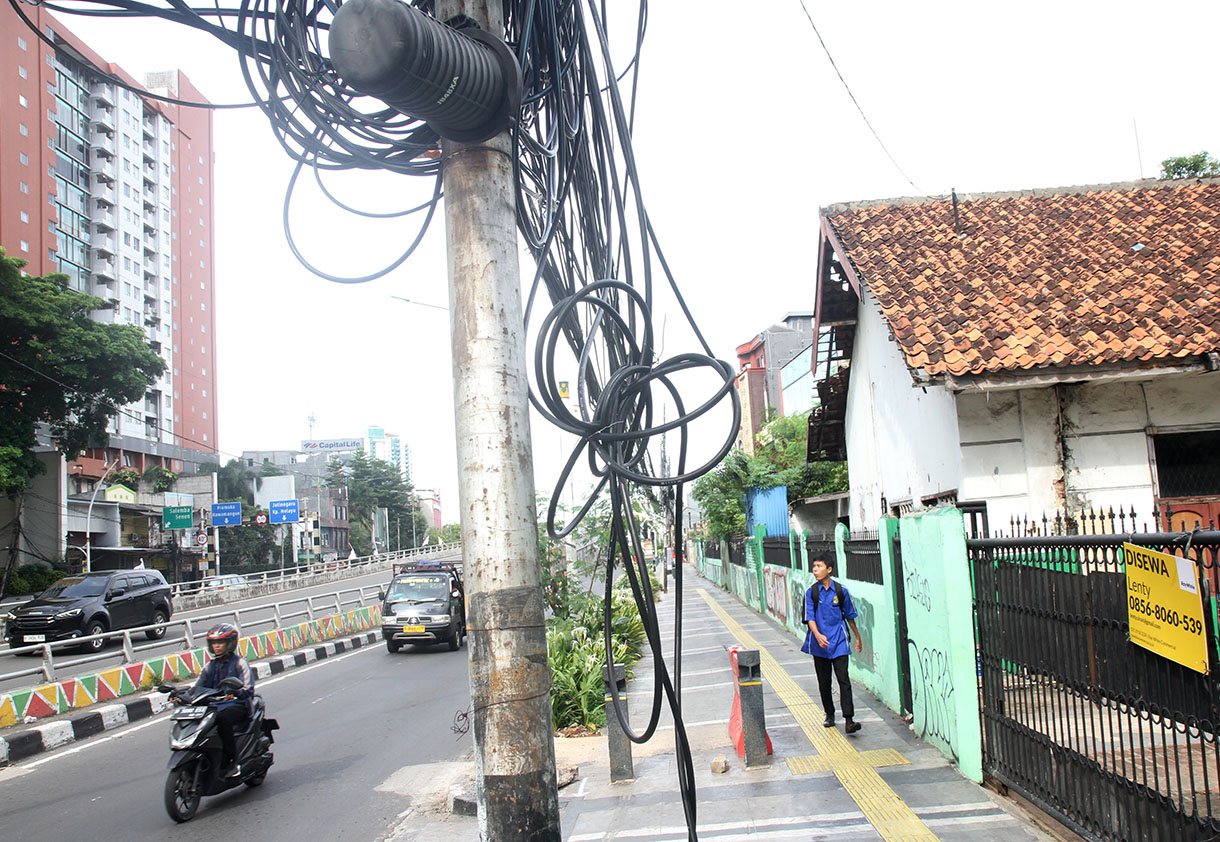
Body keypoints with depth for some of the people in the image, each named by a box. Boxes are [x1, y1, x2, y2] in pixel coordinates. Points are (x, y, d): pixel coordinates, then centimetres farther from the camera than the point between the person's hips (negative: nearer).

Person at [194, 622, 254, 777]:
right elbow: (198, 686, 13)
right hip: (214, 706, 5)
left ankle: (231, 761, -31)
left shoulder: (240, 663, 2)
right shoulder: (211, 666, 19)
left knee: (222, 719, -37)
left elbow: (248, 689, -11)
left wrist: (235, 693, -33)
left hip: (238, 706, -5)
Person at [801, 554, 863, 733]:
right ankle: (829, 715, 26)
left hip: (839, 643, -1)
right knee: (824, 682, 10)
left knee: (844, 680, -10)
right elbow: (810, 618, -5)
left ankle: (849, 720, -11)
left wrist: (858, 638, 18)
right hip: (819, 644, 1)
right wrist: (817, 635, -23)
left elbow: (850, 616, 12)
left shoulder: (841, 591, 1)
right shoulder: (811, 593, 1)